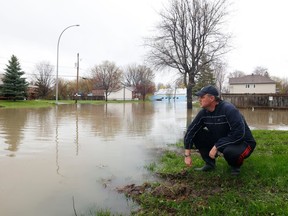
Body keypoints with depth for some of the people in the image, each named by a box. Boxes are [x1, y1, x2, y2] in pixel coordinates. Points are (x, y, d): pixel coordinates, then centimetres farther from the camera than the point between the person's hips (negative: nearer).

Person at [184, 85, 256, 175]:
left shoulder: (228, 109, -26)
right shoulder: (203, 112, -7)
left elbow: (239, 134, -33)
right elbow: (191, 130, -5)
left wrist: (216, 147, -29)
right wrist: (187, 155, -10)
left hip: (242, 142, -6)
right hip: (220, 142, 6)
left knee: (229, 151, -40)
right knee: (196, 134, -11)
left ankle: (235, 165, -2)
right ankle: (210, 163, 4)